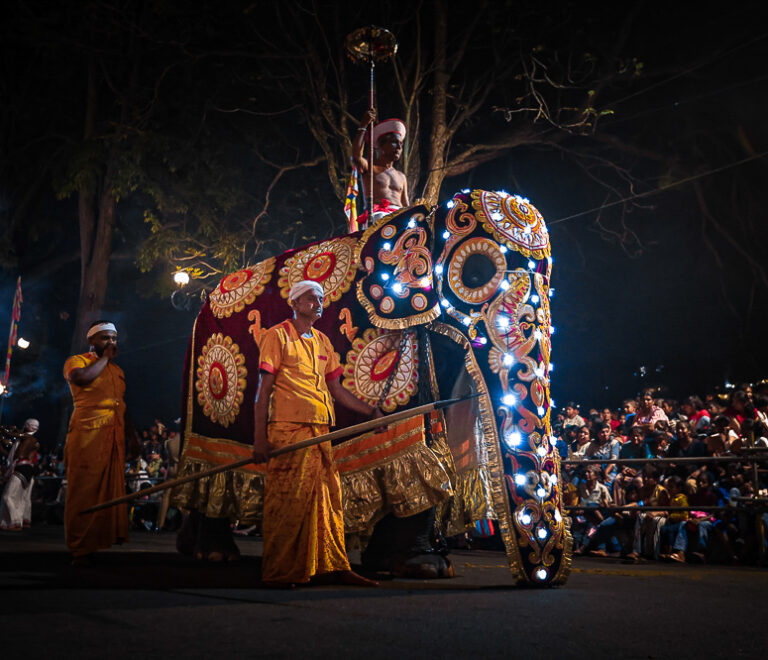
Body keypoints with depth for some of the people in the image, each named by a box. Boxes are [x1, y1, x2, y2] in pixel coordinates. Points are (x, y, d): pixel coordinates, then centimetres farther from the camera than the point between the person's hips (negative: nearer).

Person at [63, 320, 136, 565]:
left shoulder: (117, 370, 25)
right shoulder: (76, 361, 5)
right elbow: (82, 378, -19)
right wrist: (104, 358, -5)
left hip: (114, 438, 7)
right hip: (87, 434, -7)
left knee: (111, 491, 4)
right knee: (84, 490, -7)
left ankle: (101, 541, 11)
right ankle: (80, 549, -2)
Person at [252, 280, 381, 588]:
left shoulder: (323, 342, 19)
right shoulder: (277, 336, 1)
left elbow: (335, 388, 21)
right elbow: (264, 388, -4)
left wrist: (370, 411, 15)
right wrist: (260, 436, -10)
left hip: (320, 432, 6)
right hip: (288, 429, -6)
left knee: (329, 498, 6)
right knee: (287, 502, -5)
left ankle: (335, 566, 13)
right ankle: (279, 572, 5)